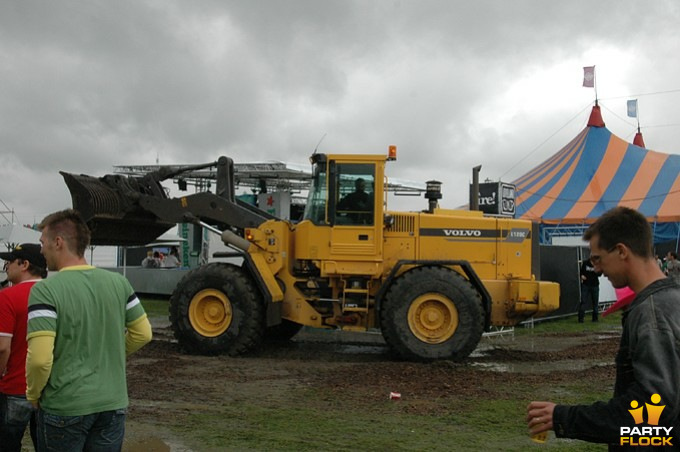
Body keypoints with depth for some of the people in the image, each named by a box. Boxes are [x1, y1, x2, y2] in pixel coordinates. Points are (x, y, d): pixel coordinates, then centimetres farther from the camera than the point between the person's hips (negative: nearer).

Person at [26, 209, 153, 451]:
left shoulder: (45, 290, -16)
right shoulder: (118, 282, 0)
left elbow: (40, 358, -21)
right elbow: (143, 334, 8)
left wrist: (33, 395, -3)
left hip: (64, 408, -4)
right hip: (114, 403, 4)